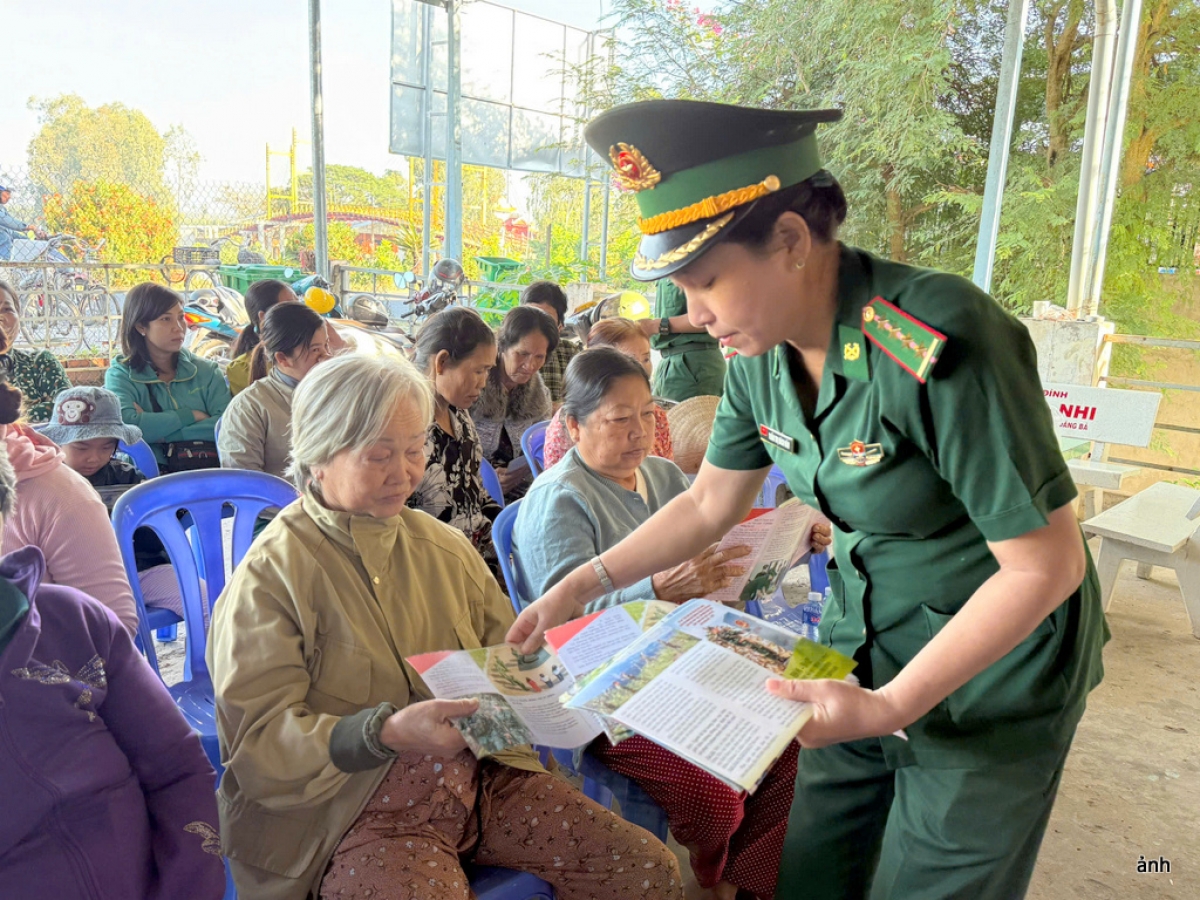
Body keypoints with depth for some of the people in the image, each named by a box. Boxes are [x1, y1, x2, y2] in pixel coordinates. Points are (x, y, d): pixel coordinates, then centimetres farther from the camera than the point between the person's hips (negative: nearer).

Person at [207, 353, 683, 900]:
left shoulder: (443, 545, 9)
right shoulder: (271, 574, -9)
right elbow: (258, 740, -15)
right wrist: (386, 732, -31)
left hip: (482, 774, 5)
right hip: (355, 809, -4)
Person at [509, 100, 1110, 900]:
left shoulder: (941, 346, -29)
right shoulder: (762, 354, -8)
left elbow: (1045, 565, -23)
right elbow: (709, 504, 4)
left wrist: (892, 707, -22)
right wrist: (581, 586, -1)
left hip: (991, 677, -6)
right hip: (864, 654, 6)